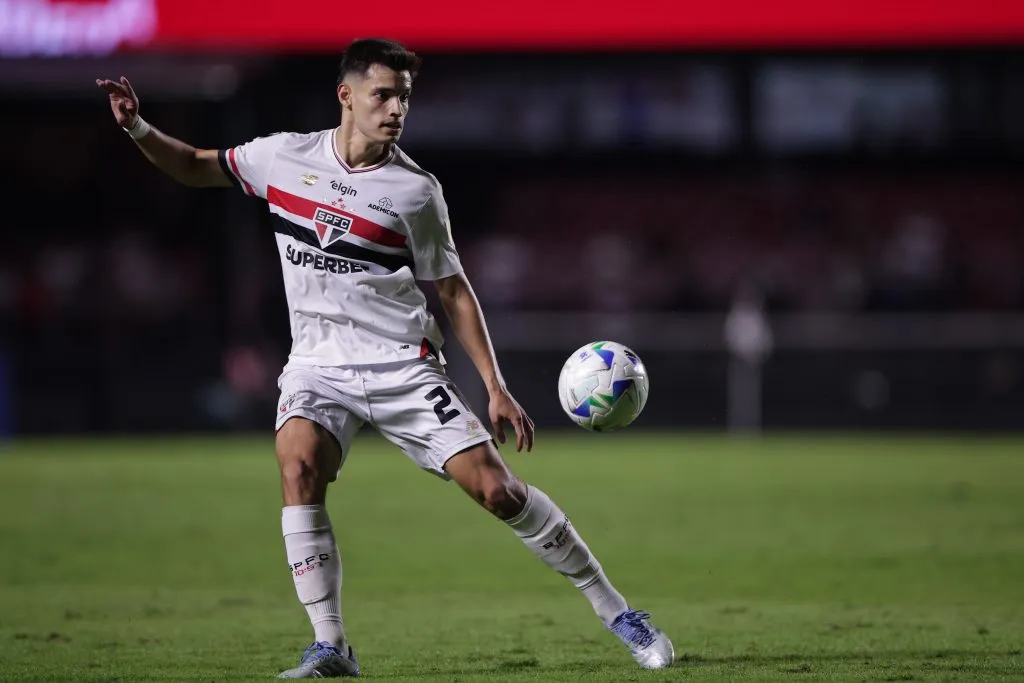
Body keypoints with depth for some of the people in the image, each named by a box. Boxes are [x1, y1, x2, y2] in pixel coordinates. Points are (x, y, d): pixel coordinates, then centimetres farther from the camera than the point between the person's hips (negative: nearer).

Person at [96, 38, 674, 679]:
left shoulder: (415, 190, -3)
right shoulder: (286, 156, 2)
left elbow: (453, 289, 3)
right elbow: (195, 167, 15)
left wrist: (496, 387, -2)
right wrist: (137, 127, -3)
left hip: (402, 363, -2)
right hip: (319, 363, 2)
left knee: (496, 488, -11)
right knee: (299, 466, -28)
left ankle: (612, 608, 6)